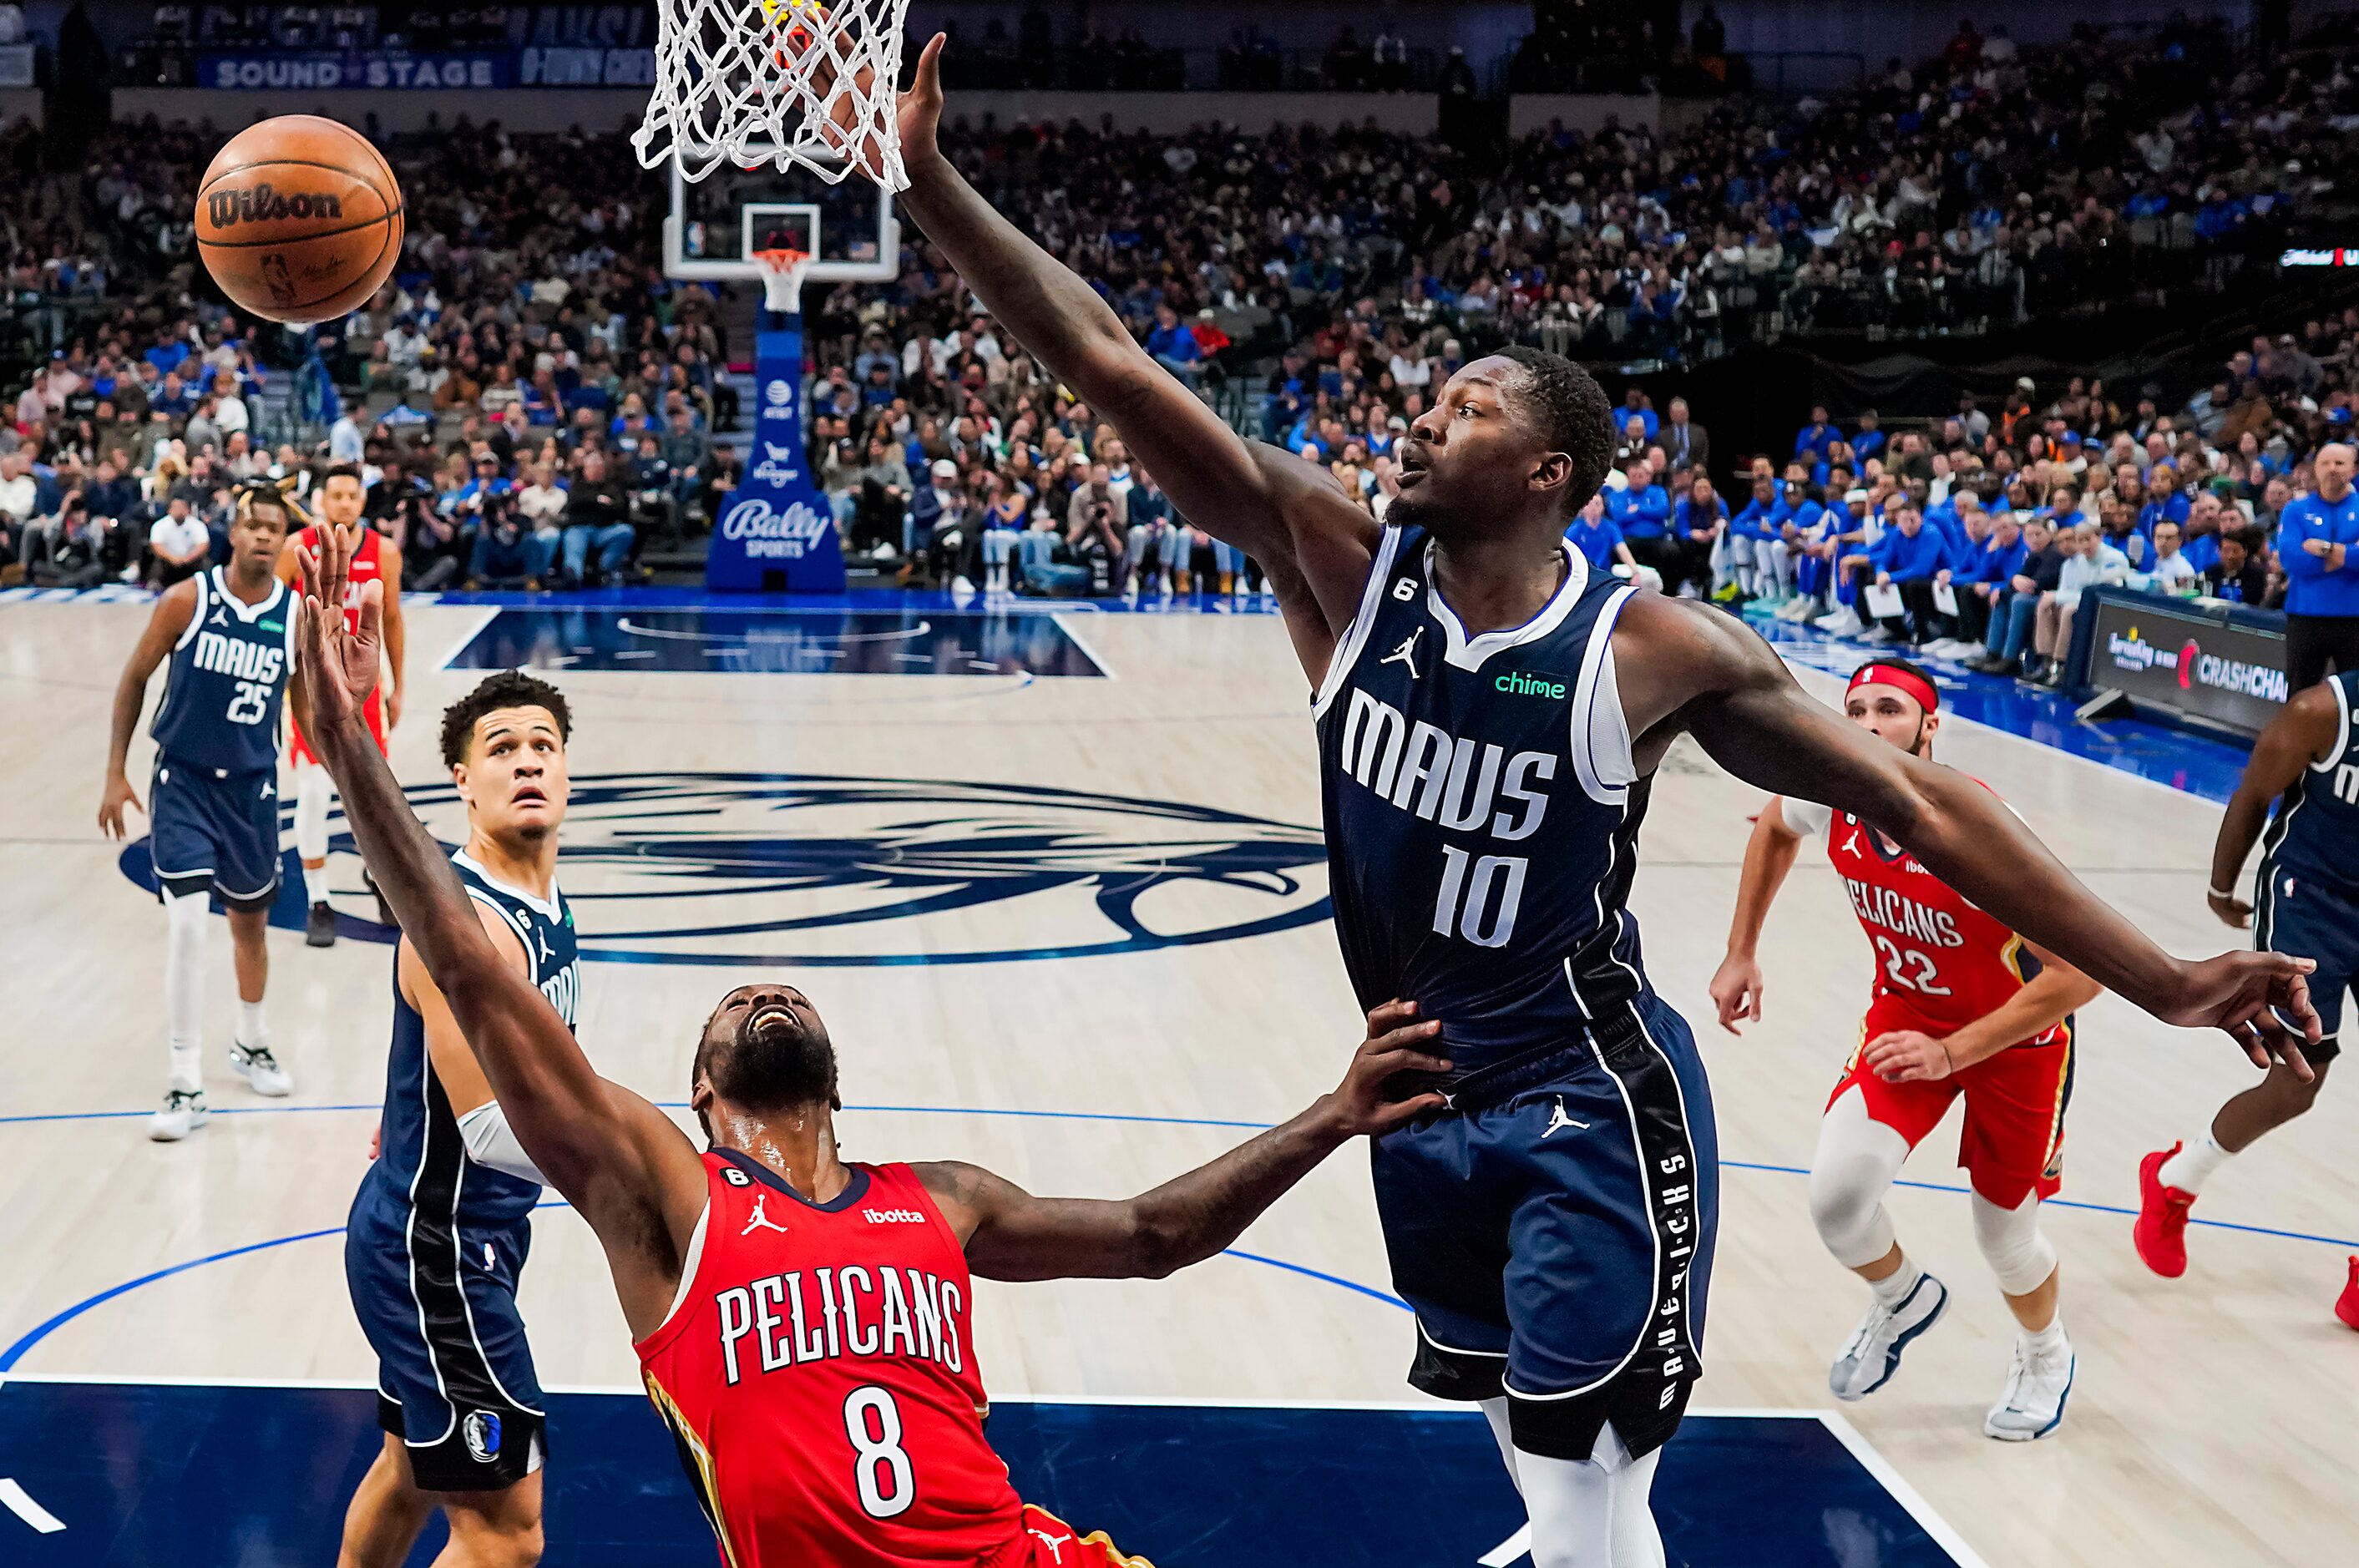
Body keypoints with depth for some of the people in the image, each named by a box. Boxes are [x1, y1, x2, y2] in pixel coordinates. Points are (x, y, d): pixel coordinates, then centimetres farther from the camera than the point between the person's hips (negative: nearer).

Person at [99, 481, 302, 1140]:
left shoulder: (298, 616, -7)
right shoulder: (187, 600, -12)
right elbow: (135, 678, -1)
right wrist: (115, 773, -1)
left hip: (253, 786, 3)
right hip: (183, 781, -3)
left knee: (251, 921, 17)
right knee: (186, 922, -14)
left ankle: (251, 1043, 43)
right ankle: (187, 1087, -6)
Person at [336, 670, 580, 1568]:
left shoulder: (545, 903, 5)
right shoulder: (465, 919, -26)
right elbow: (497, 1134, -34)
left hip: (454, 1239, 10)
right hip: (432, 1254, -10)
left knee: (411, 1471, 26)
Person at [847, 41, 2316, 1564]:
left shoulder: (1657, 649, -17)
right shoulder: (1342, 565, -9)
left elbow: (1920, 805, -14)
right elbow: (1114, 368, -15)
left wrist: (2165, 984, -20)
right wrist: (932, 184, -23)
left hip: (1589, 1111, -5)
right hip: (1418, 1095, 5)